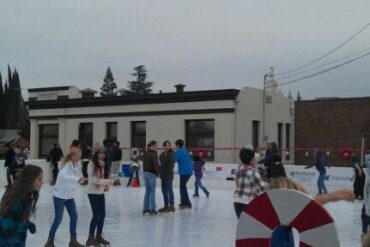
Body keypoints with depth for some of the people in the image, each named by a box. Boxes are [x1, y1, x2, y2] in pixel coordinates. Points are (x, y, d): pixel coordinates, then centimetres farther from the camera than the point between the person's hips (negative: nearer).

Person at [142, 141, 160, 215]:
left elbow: (144, 164, 14)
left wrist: (145, 171, 15)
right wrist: (158, 172, -6)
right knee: (152, 192, -3)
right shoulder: (153, 153, -11)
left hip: (145, 173, 7)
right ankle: (152, 209, -3)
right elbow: (155, 164, -15)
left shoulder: (145, 153, 13)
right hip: (152, 173, -7)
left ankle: (145, 209, 11)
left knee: (147, 191, 11)